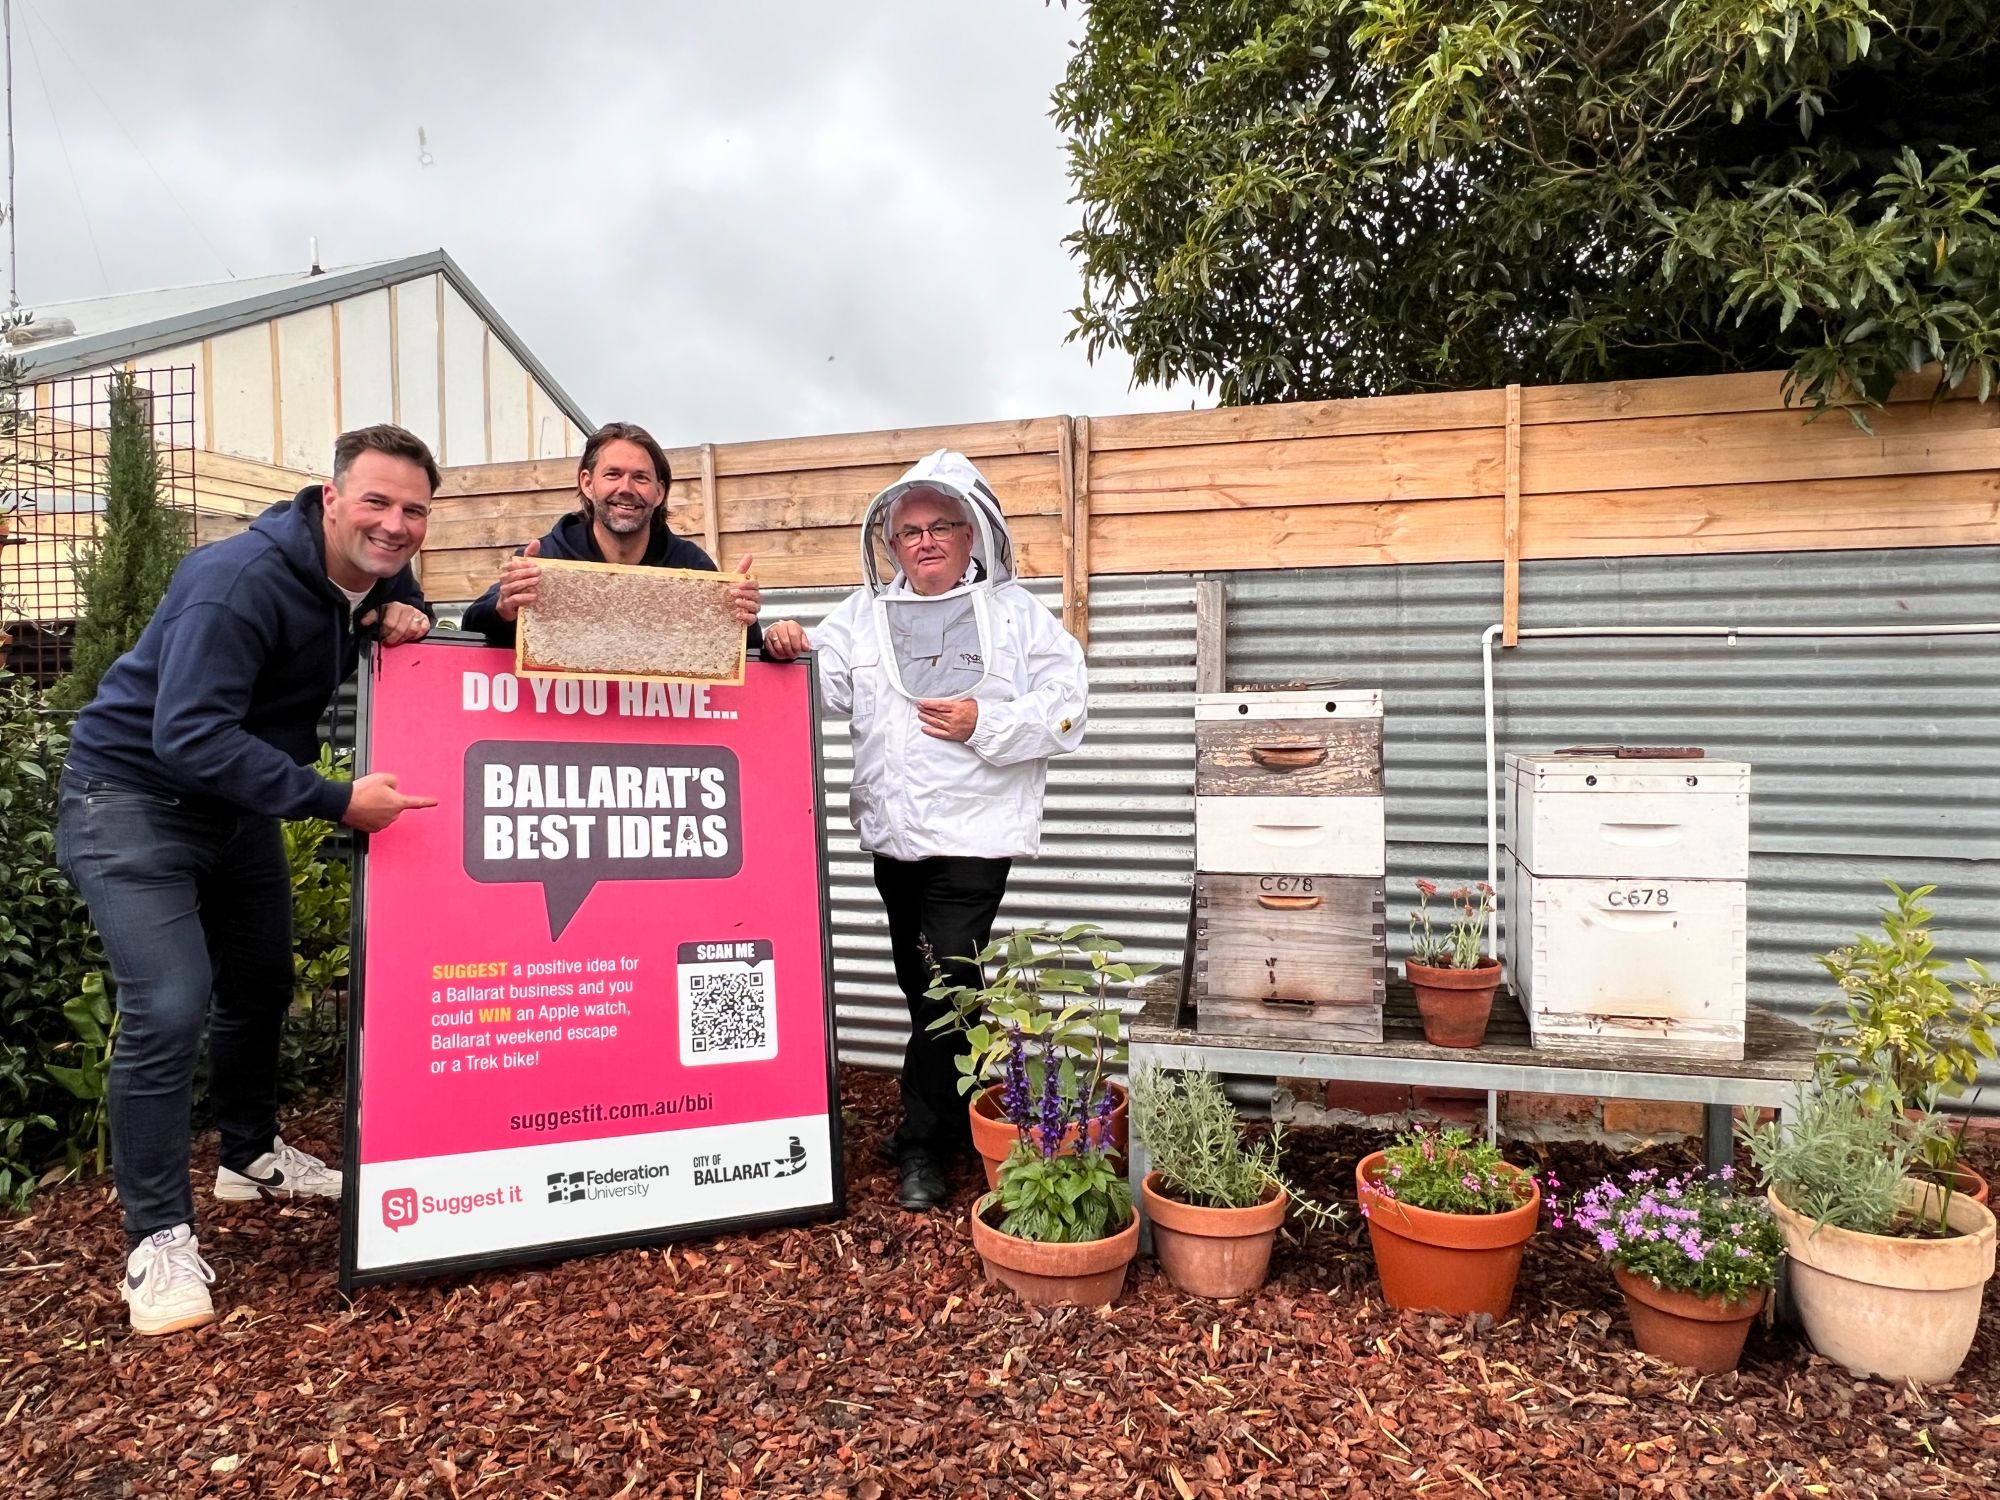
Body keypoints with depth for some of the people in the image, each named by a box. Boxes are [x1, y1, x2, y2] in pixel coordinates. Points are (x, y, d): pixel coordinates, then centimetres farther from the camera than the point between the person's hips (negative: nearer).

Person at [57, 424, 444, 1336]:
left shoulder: (377, 574, -5)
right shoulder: (242, 580, -30)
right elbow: (188, 735, -35)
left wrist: (407, 619, -12)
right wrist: (336, 802, -39)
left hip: (237, 803, 8)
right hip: (132, 795, -8)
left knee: (260, 983, 18)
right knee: (169, 1007, -18)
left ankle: (250, 1157, 40)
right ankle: (158, 1237, -3)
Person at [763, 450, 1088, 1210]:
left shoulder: (1017, 613, 3)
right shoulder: (864, 613, 13)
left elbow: (1066, 711, -4)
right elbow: (821, 685, 1)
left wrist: (985, 724, -15)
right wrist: (789, 649, -19)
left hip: (973, 833, -4)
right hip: (893, 832, 5)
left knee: (944, 982, -6)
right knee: (921, 982, 14)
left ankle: (924, 1144, 8)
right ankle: (954, 1113, 33)